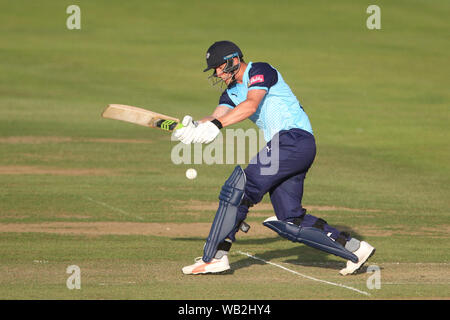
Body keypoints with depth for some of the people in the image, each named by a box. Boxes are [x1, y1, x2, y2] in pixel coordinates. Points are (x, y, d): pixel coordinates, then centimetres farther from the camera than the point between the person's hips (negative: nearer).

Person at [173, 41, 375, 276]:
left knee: (238, 186, -18)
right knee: (290, 222, 3)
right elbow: (217, 116, 5)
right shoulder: (231, 93, 23)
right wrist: (192, 127, -16)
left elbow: (250, 105, -20)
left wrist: (216, 125, -31)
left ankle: (214, 257, -19)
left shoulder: (260, 71, -3)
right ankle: (354, 248, 9)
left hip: (295, 138, -10)